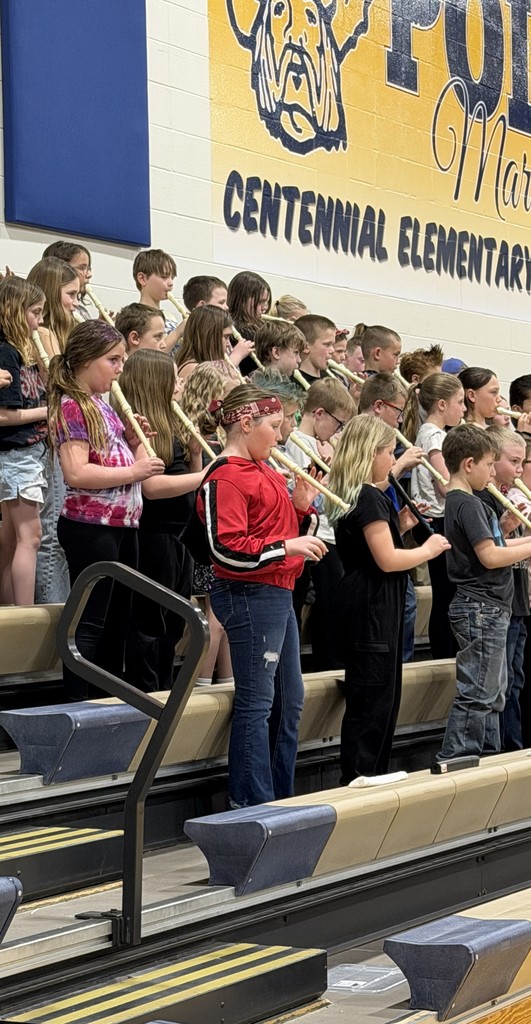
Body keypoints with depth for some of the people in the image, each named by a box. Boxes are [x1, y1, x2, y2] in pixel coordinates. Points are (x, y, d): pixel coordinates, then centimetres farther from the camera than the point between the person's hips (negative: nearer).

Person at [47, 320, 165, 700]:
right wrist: (133, 471, -20)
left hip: (122, 523, 9)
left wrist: (134, 440, 5)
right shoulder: (72, 406, -13)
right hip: (90, 527, -9)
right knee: (89, 622, -6)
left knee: (118, 618, 15)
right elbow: (76, 472, -24)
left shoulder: (103, 405, 14)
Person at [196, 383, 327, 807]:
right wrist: (286, 547, -22)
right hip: (250, 596, -10)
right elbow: (227, 548, -22)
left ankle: (282, 795, 24)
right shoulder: (226, 478, -15)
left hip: (277, 593, 10)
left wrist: (300, 506, 7)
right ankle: (251, 801, 1)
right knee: (256, 702, -5)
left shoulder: (264, 472, 15)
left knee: (289, 701, 15)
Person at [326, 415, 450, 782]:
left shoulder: (353, 495, 14)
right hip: (372, 610, -11)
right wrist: (428, 550, -7)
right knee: (373, 700, -6)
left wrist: (400, 526, 11)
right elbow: (387, 560, -21)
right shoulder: (370, 498, -16)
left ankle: (371, 779, 20)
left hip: (368, 610, 11)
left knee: (384, 698, 15)